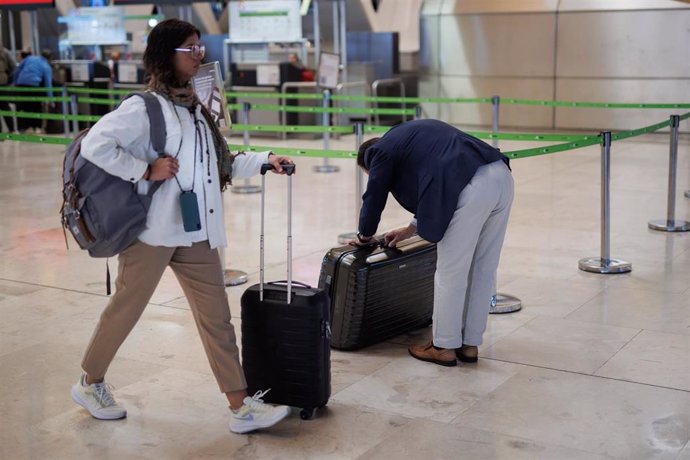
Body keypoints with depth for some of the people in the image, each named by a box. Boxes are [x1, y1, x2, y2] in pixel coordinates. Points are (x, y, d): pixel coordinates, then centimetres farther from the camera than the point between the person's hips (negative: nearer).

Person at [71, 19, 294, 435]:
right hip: (152, 229, -7)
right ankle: (91, 383, 32)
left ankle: (241, 407, 8)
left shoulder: (194, 107, 12)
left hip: (195, 231, 7)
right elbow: (95, 145, -22)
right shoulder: (144, 107, -12)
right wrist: (146, 171, -21)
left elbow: (219, 164, 15)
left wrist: (265, 161, 6)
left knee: (217, 316, 4)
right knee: (126, 309, 9)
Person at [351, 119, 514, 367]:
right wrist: (410, 230, 45)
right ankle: (469, 344, 25)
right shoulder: (411, 134, 34)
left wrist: (364, 236, 36)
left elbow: (374, 197, 18)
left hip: (472, 187, -9)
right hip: (502, 176, 9)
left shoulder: (382, 150, 11)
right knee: (483, 271, 15)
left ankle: (444, 347, 16)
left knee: (450, 272, 5)